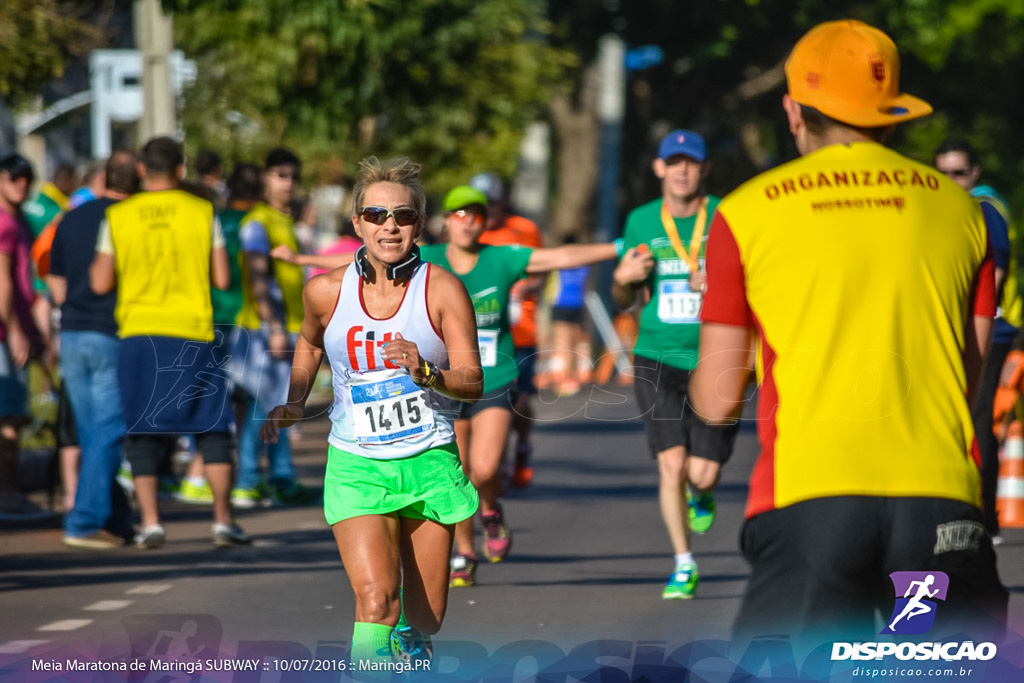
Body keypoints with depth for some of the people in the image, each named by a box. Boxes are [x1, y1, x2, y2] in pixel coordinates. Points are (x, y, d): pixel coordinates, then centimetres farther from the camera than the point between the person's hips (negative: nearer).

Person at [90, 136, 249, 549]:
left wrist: (95, 264, 21)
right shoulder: (202, 213, 0)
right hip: (192, 332, -1)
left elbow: (101, 283, 1)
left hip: (139, 333, 1)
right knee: (212, 426, 7)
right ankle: (222, 521, 3)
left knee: (143, 432, 6)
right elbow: (221, 279, 1)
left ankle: (151, 523, -2)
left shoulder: (118, 217, 1)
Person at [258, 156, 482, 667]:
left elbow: (473, 382, -9)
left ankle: (409, 640, 44)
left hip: (429, 464, 1)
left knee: (425, 620, 10)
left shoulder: (443, 290, -8)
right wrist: (295, 405, 10)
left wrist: (424, 372, -27)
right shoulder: (326, 292, -2)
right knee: (376, 600, -22)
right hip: (356, 466, 0)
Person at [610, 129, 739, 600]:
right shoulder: (641, 221, 5)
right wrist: (623, 278, -9)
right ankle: (684, 565, 9)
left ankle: (700, 494, 32)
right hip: (658, 360, 2)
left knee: (701, 473, -7)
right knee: (671, 464, -8)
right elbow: (623, 300, 14)